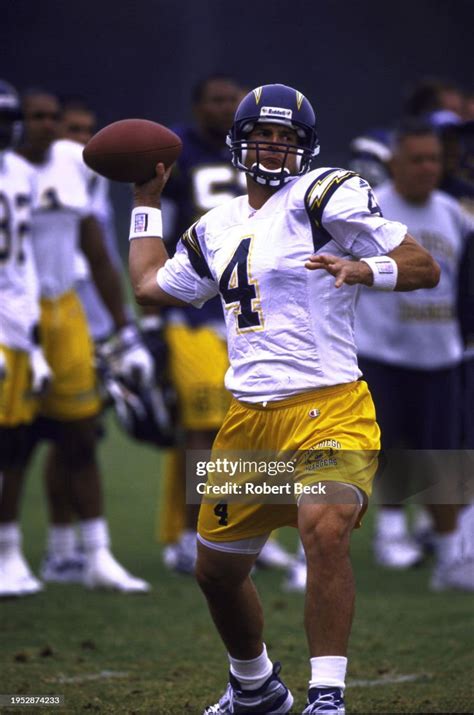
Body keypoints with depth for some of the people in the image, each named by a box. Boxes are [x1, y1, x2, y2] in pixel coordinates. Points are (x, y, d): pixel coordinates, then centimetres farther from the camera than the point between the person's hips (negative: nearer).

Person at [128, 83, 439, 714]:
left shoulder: (324, 196, -4)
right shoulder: (217, 227, 17)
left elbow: (425, 268, -7)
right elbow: (150, 284, 33)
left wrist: (363, 269, -24)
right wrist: (147, 200, 37)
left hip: (327, 405, -7)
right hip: (248, 419, 7)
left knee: (325, 530, -32)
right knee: (216, 568, 15)